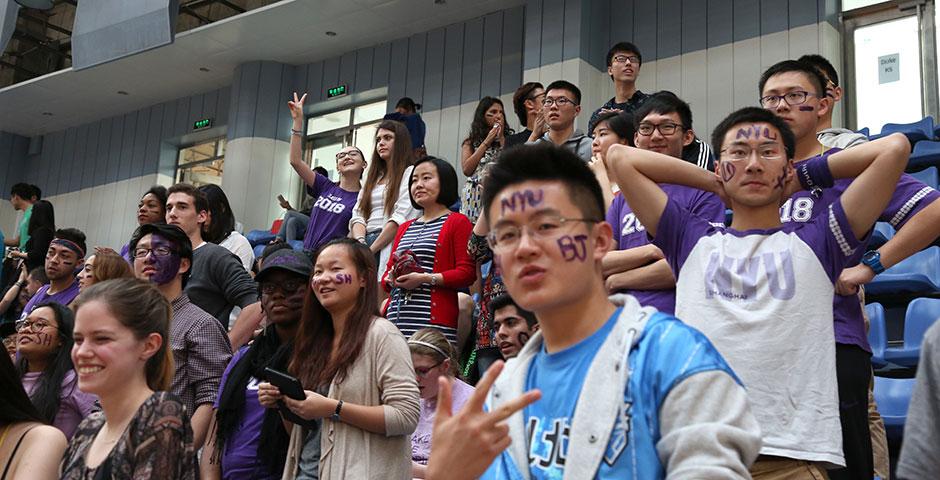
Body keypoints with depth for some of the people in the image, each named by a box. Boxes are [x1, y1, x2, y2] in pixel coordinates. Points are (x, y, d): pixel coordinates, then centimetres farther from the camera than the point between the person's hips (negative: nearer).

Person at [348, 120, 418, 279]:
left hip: (390, 244, -5)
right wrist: (360, 243, -7)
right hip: (364, 241, 5)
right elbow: (358, 214, 15)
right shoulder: (373, 177, 26)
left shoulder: (410, 173, 5)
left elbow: (400, 218, -7)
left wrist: (370, 250, -11)